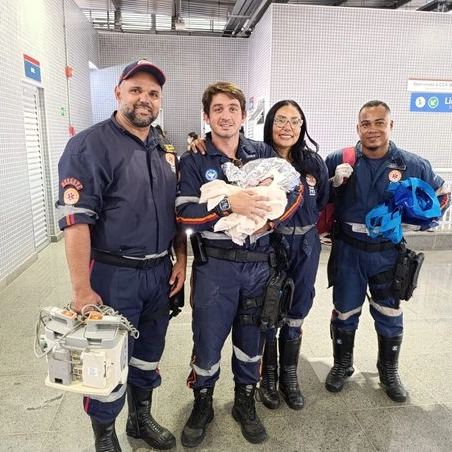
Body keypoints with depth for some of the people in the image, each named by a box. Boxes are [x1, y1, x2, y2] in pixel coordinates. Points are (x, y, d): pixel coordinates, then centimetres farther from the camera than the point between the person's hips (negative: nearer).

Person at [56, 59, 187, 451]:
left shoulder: (166, 150, 9)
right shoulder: (90, 145, -12)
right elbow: (75, 220, -18)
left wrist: (181, 259, 6)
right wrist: (82, 290, -21)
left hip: (160, 272, 6)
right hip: (113, 275, -6)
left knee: (149, 353, 21)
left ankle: (142, 419, 45)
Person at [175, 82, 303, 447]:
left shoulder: (263, 153, 6)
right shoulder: (194, 160, -2)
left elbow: (295, 192, 3)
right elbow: (185, 215, -13)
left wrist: (271, 219, -14)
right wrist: (228, 204, -25)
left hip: (259, 264, 3)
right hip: (215, 265, -2)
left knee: (251, 336, 16)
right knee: (208, 338, 10)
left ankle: (245, 401, 40)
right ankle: (202, 403, 36)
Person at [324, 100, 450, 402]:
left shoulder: (413, 165, -5)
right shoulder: (339, 160, -9)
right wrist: (335, 182, -20)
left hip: (387, 254, 1)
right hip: (348, 252, -1)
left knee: (390, 317, 15)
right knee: (344, 313, 14)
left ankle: (389, 372, 39)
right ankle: (342, 366, 37)